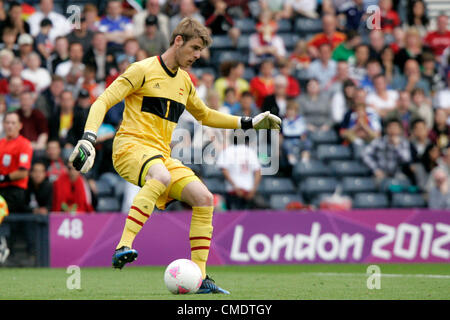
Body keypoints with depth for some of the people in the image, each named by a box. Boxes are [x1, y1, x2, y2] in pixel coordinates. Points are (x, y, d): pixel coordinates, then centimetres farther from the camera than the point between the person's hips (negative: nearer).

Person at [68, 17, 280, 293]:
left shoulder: (184, 81, 19)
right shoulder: (144, 70, -2)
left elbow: (205, 115, 36)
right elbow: (103, 102, -7)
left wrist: (249, 123, 29)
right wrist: (89, 138, -22)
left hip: (162, 154, 7)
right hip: (131, 144, -7)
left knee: (204, 198, -11)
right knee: (161, 177, -40)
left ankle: (199, 277, -7)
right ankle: (123, 247, -46)